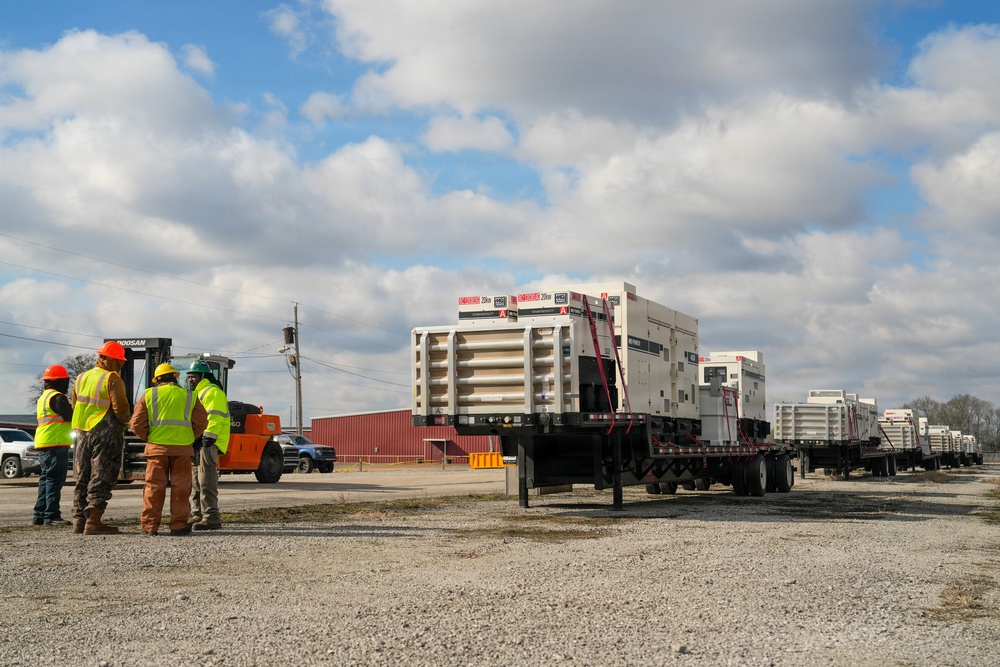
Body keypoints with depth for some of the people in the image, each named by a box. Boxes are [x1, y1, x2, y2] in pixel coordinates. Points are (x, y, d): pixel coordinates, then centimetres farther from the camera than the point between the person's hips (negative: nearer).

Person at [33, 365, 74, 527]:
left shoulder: (43, 398, 21)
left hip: (43, 445, 10)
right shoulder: (57, 397, -12)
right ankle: (51, 516, -12)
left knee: (45, 480, 13)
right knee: (54, 480, -10)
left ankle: (40, 515, 15)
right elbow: (71, 417, -16)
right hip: (56, 444, -10)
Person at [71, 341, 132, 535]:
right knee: (101, 479, -5)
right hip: (106, 434, -7)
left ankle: (79, 521, 15)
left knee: (82, 478, 13)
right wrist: (125, 420, 2)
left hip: (83, 432, 7)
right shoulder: (112, 379, -11)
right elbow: (120, 407, -17)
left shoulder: (81, 378, 12)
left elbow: (75, 405, 16)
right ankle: (93, 522, -9)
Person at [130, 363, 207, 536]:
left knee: (154, 486, 5)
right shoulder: (189, 396, 8)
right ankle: (179, 525, 4)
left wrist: (148, 438, 14)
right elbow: (201, 423, 2)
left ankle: (149, 525, 5)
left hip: (157, 446, 0)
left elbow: (137, 424, 0)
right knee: (180, 487, 5)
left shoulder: (149, 395, 5)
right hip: (182, 448, 0)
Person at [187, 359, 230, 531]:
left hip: (207, 444, -11)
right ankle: (197, 515, 20)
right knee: (195, 482, 14)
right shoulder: (197, 393, 26)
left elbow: (215, 417, -19)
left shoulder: (212, 392, -8)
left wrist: (208, 437, -25)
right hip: (196, 443, 11)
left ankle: (211, 518, -14)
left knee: (206, 482, -13)